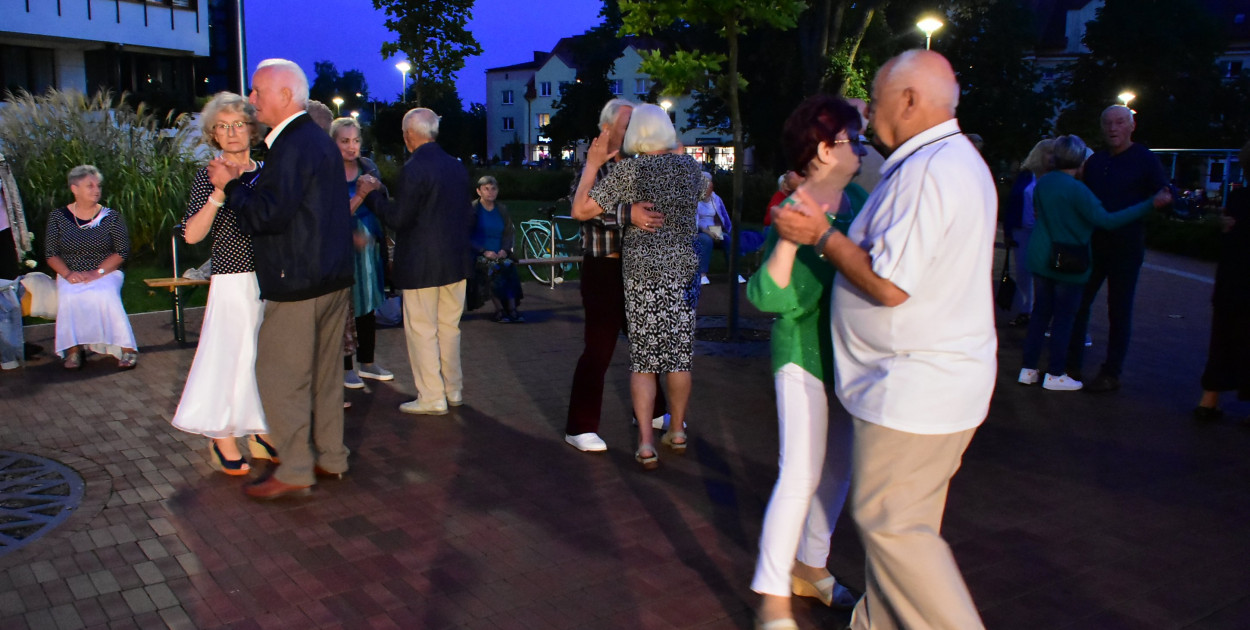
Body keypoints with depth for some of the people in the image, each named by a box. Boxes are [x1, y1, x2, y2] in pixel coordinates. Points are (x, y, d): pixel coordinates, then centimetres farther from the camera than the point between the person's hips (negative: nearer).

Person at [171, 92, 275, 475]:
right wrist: (219, 193, -21)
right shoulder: (208, 177, -1)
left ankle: (260, 432, 22)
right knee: (229, 356, -2)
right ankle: (223, 442, 10)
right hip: (233, 282, -4)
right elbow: (192, 234, -12)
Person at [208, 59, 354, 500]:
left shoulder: (292, 145, -17)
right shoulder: (320, 140, 16)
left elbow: (267, 215, -22)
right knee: (324, 373, 16)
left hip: (297, 284, -10)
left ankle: (295, 472, 6)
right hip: (334, 280, 10)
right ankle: (331, 459, 26)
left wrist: (231, 185, -7)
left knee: (281, 378, 0)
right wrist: (243, 184, 11)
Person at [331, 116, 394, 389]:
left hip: (370, 245, 5)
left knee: (368, 306, 11)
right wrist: (361, 196, -23)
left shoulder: (368, 167, 7)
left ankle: (367, 363, 23)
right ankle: (345, 368, 13)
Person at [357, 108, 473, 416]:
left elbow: (398, 218, -16)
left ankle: (432, 398, 7)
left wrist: (371, 194, -3)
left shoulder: (413, 169, -16)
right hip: (456, 262, 7)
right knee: (449, 327, 17)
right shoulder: (457, 166, 7)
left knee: (422, 331, 3)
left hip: (421, 265, -7)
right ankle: (453, 390, 25)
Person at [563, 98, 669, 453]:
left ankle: (651, 411, 34)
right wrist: (628, 214, -35)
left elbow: (648, 210, 17)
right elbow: (582, 207, -26)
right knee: (599, 348, -5)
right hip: (604, 269, -7)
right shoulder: (594, 167, -9)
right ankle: (579, 427, 5)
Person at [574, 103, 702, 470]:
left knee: (643, 359, 3)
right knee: (679, 354, 13)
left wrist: (592, 164, 0)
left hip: (642, 271, -3)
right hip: (684, 269, 3)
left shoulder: (629, 170, -8)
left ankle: (646, 444, -2)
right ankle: (677, 431, 27)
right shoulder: (689, 166, 3)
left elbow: (580, 209, -10)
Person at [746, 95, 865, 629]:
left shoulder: (858, 199, 3)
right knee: (801, 475, -10)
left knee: (838, 468, 16)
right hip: (805, 355, -7)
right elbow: (769, 296, -24)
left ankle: (810, 566, 34)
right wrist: (788, 240, -35)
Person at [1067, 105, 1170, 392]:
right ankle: (1072, 365, 14)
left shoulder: (1145, 159, -3)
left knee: (1119, 311, 2)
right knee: (1078, 302, 4)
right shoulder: (1095, 160, 12)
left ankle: (1111, 374, 9)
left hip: (1126, 247, -5)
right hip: (1094, 243, 5)